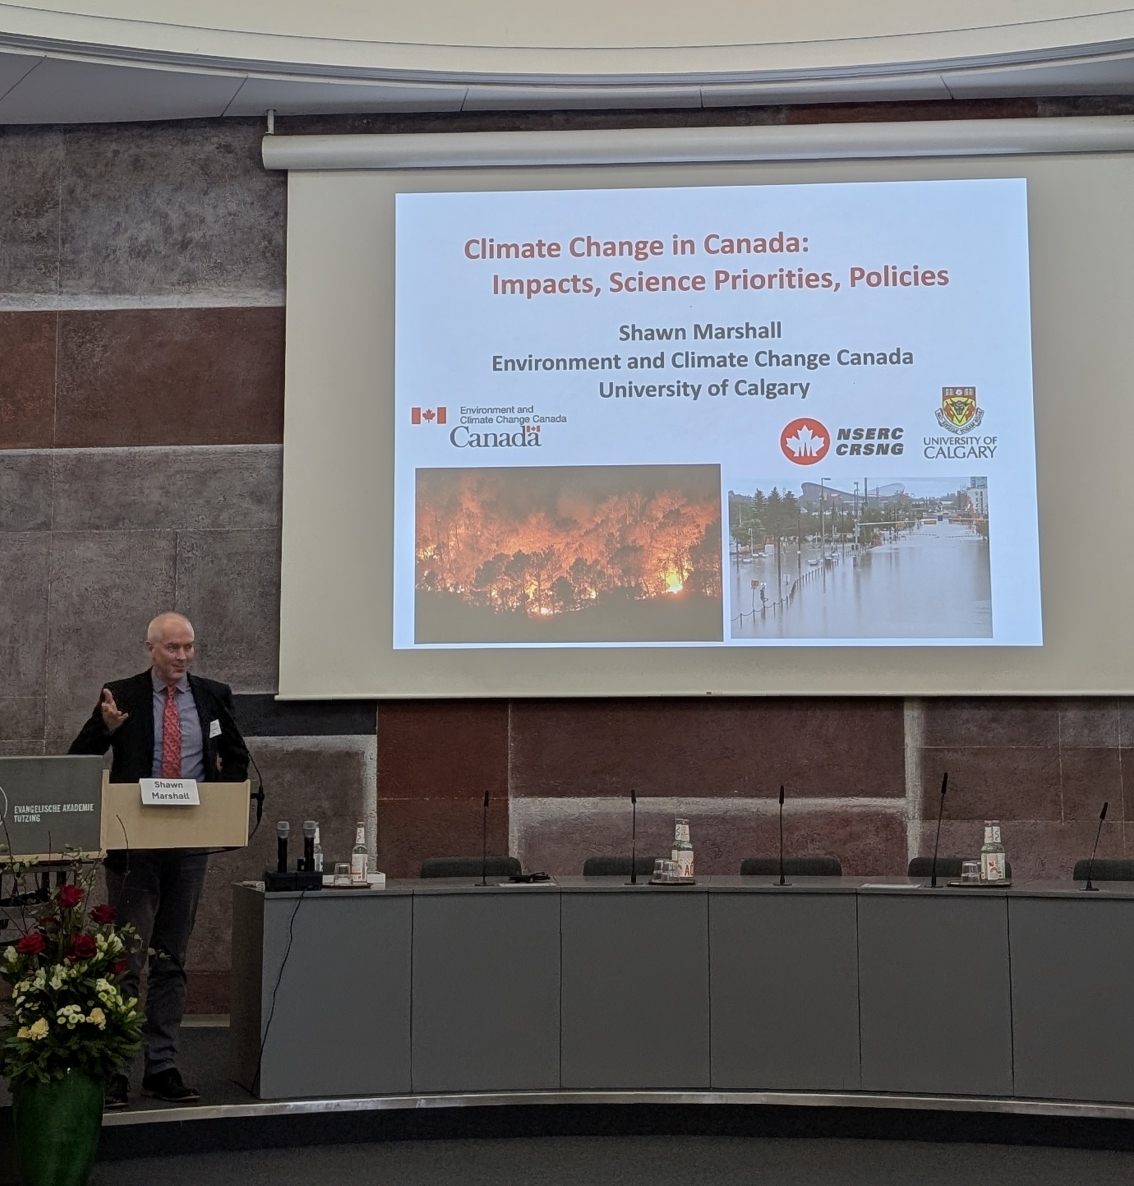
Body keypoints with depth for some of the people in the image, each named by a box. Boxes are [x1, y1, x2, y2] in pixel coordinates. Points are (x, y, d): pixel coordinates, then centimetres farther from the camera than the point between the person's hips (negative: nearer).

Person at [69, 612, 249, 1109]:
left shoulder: (213, 695, 6)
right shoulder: (122, 696, -1)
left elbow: (237, 759, 15)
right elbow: (79, 760, 0)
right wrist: (107, 727, -19)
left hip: (191, 843, 3)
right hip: (134, 844, -3)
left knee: (172, 959, 10)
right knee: (127, 957, -3)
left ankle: (162, 1068, 17)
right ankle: (112, 1068, 4)